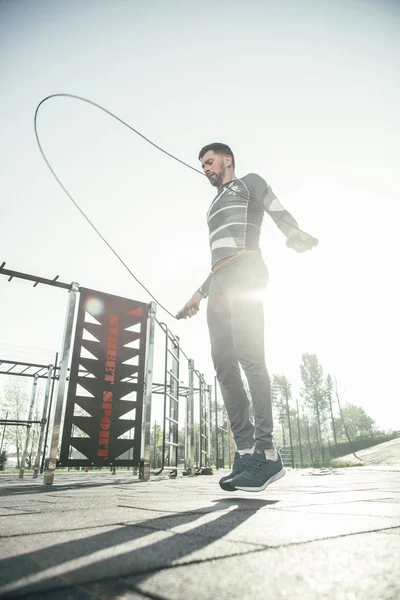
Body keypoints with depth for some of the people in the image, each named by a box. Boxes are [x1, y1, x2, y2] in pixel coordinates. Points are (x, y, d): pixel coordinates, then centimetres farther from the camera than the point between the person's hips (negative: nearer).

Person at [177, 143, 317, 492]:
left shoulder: (249, 183, 18)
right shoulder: (215, 207, 38)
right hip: (219, 282, 8)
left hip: (245, 270, -7)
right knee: (224, 363, -7)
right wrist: (199, 295, 31)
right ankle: (246, 451, -8)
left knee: (249, 354, -20)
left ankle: (266, 451, -18)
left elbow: (278, 211, -1)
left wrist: (297, 237, -24)